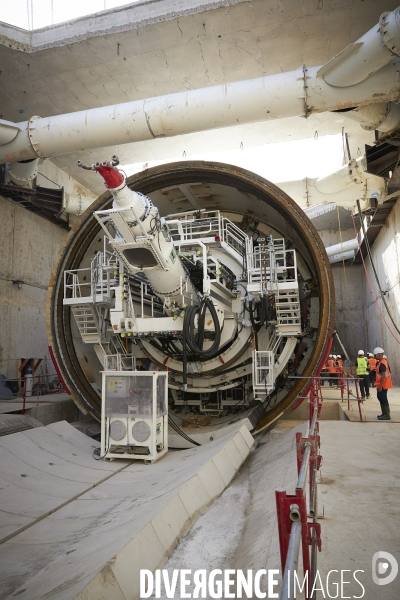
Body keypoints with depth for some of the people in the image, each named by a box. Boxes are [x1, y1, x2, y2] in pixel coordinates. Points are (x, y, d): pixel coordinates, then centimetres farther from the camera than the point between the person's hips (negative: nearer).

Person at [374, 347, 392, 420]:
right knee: (380, 398, 16)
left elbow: (383, 376, -24)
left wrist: (380, 386, -22)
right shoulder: (381, 362, 11)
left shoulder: (382, 363, -21)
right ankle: (384, 413, 24)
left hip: (383, 385, -10)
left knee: (383, 399, -4)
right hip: (382, 384, 10)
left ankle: (387, 415, 2)